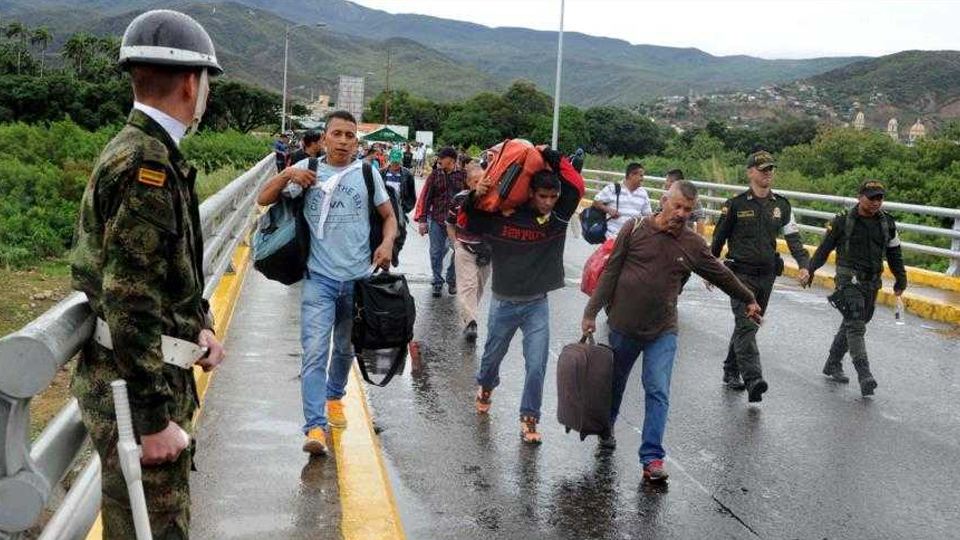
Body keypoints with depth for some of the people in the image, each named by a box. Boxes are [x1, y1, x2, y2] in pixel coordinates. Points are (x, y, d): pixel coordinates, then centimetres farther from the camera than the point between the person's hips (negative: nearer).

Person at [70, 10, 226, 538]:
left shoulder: (136, 150, 11)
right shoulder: (148, 163, -21)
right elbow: (130, 302, -25)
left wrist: (199, 325, 12)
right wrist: (154, 420, -23)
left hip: (151, 374, 10)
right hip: (135, 388, -10)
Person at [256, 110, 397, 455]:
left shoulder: (367, 173, 2)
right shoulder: (308, 170, 1)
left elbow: (388, 215, 11)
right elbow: (263, 200, 1)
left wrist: (387, 242, -10)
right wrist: (287, 175, -17)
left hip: (358, 277, 2)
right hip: (319, 277, -2)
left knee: (345, 349, 19)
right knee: (314, 352, -13)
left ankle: (334, 397, 44)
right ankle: (315, 427, -13)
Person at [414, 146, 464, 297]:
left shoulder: (462, 175, -3)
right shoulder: (435, 175, 1)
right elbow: (425, 197, 0)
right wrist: (422, 220, -5)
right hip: (437, 220, 1)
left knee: (455, 252, 9)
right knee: (436, 253, 6)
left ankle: (451, 281, 27)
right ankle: (437, 282, 20)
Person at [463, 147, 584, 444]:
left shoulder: (558, 217, -6)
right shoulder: (501, 216, -12)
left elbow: (576, 186, -12)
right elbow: (466, 224, -2)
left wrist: (551, 156, -11)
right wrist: (474, 197, -19)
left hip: (537, 305, 1)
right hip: (503, 302, -1)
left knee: (537, 365, -4)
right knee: (493, 355, 19)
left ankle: (529, 419, 11)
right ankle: (485, 387, 50)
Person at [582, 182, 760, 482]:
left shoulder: (693, 245, -1)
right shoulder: (635, 229, -7)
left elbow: (722, 275, 14)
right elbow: (611, 273, -5)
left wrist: (748, 300, 25)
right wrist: (591, 312, -6)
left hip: (663, 332, 0)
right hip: (623, 326, 0)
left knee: (658, 392, -8)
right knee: (614, 383, 18)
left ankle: (652, 458, -1)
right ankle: (606, 427, 45)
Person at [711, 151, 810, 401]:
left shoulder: (781, 205, 8)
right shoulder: (736, 204, -4)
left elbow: (793, 237, 6)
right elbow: (719, 238, 3)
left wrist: (803, 265, -9)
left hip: (767, 275, 5)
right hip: (741, 274, -5)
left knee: (749, 325, 13)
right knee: (746, 326, -15)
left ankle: (731, 371, 27)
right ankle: (753, 379, -23)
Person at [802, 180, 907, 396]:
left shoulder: (887, 223, 6)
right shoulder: (843, 221, -6)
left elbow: (894, 253, 17)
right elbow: (825, 247, 3)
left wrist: (901, 280, 21)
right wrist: (810, 270, 7)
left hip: (872, 282, 5)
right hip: (849, 279, -5)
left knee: (851, 324, 13)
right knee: (856, 326, -15)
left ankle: (833, 365, 29)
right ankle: (864, 375, -20)